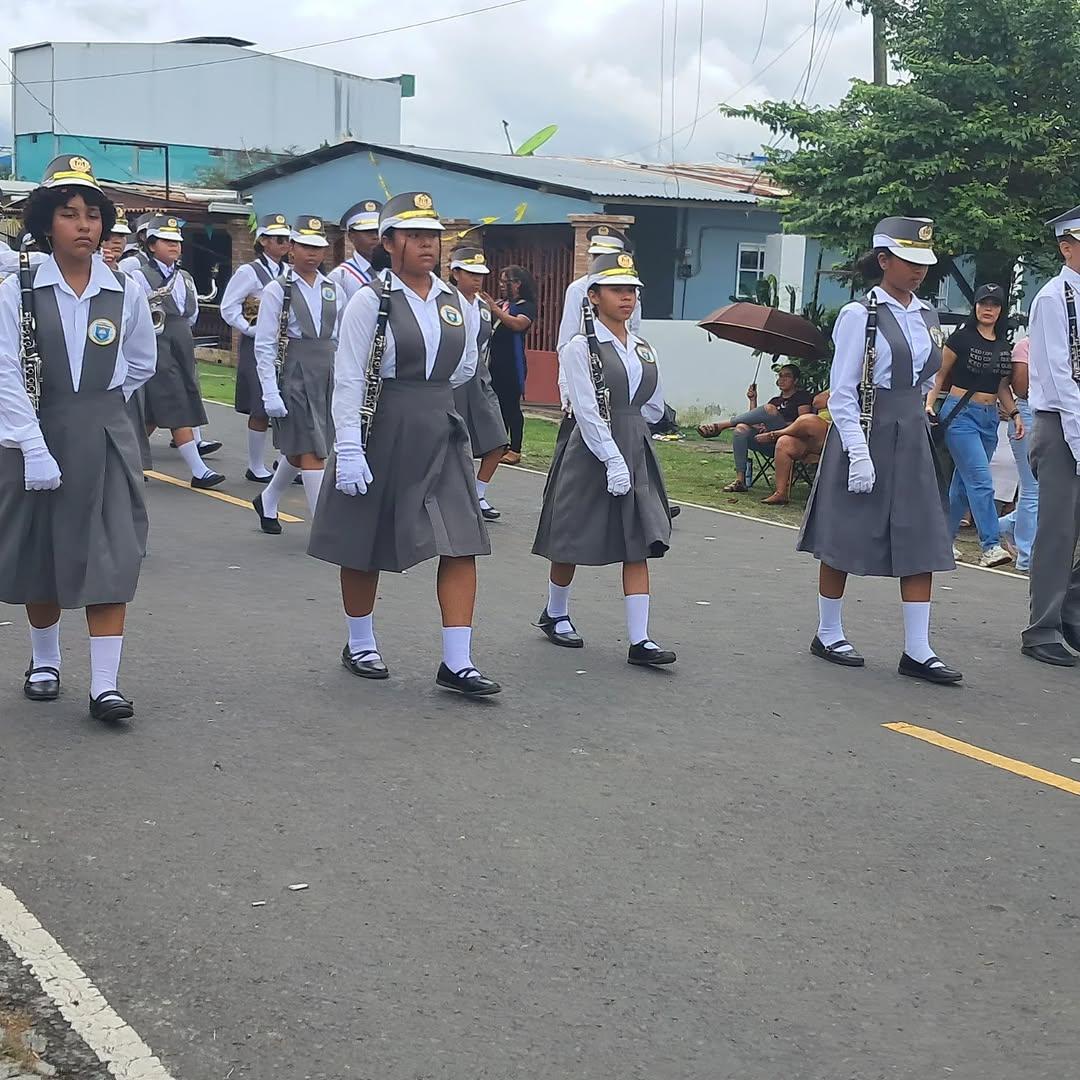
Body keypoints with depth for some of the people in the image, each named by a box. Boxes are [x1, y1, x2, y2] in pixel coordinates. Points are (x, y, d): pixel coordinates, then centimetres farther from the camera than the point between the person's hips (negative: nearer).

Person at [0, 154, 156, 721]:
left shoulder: (125, 291, -2)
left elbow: (142, 364, 14)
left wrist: (95, 401, 11)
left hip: (106, 436, 1)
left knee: (111, 557, -5)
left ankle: (104, 685, -2)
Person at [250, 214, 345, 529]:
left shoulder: (334, 291, 10)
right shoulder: (277, 290, -4)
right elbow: (264, 346, -6)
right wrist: (270, 393, -13)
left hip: (328, 375, 5)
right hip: (294, 375, -5)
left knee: (299, 450, 15)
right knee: (312, 452, -7)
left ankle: (268, 502, 39)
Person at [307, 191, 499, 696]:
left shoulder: (455, 303, 4)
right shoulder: (371, 302, -10)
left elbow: (466, 365, 21)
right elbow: (348, 380, -13)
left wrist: (427, 391, 12)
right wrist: (349, 450, -19)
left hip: (440, 432, 4)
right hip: (381, 432, -4)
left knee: (462, 542, -5)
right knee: (364, 545, 9)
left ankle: (457, 662, -2)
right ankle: (359, 645, 29)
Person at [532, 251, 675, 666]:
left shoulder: (643, 350, 11)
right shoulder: (581, 347, -7)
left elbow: (654, 408, 17)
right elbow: (586, 412, -15)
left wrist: (619, 418, 6)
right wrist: (613, 459, -21)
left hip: (636, 451, 5)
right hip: (591, 453, -5)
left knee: (640, 545, -3)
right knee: (572, 542, 7)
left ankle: (639, 640, -5)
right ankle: (555, 615, 30)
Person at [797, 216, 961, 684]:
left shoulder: (926, 317, 11)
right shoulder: (860, 315, -9)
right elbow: (841, 392, -12)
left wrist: (915, 417, 13)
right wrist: (859, 452, -18)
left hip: (911, 439, 6)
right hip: (864, 435, -6)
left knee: (922, 543, 0)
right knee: (844, 541, 4)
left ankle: (917, 651, 3)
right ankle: (828, 635, 20)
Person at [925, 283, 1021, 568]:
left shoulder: (1004, 346, 12)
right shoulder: (962, 337, -5)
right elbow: (940, 374, -1)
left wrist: (1015, 413, 8)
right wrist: (929, 403, -12)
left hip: (990, 418, 6)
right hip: (960, 413, -6)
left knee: (964, 483, 10)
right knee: (981, 481, -15)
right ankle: (991, 546, -17)